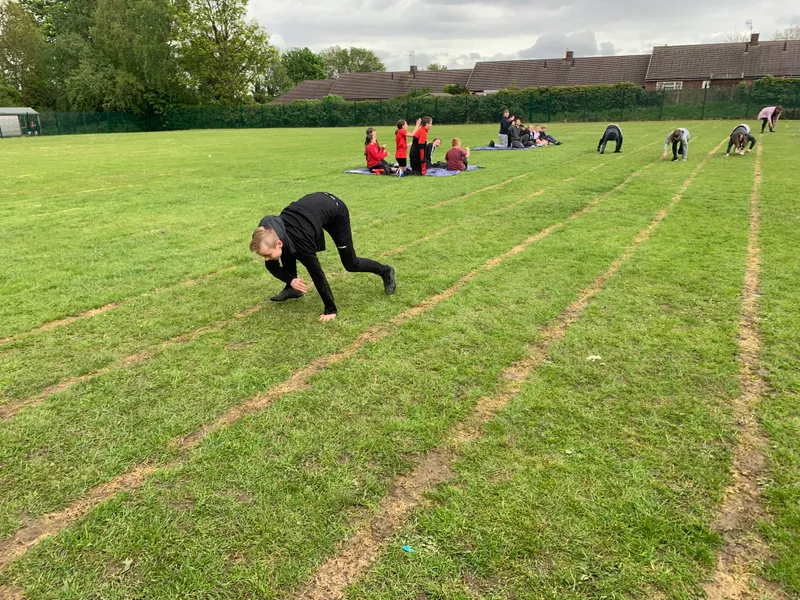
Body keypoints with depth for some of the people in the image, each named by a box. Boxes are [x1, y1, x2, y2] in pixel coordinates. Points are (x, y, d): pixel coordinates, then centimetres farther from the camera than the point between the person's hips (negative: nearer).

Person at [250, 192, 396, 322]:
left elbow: (317, 275, -33)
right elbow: (272, 266, -7)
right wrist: (290, 280, -26)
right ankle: (293, 289, 10)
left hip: (335, 209, -6)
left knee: (350, 264, 3)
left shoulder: (300, 243, -41)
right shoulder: (270, 234, -23)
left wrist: (331, 310, -26)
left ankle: (386, 272, 28)